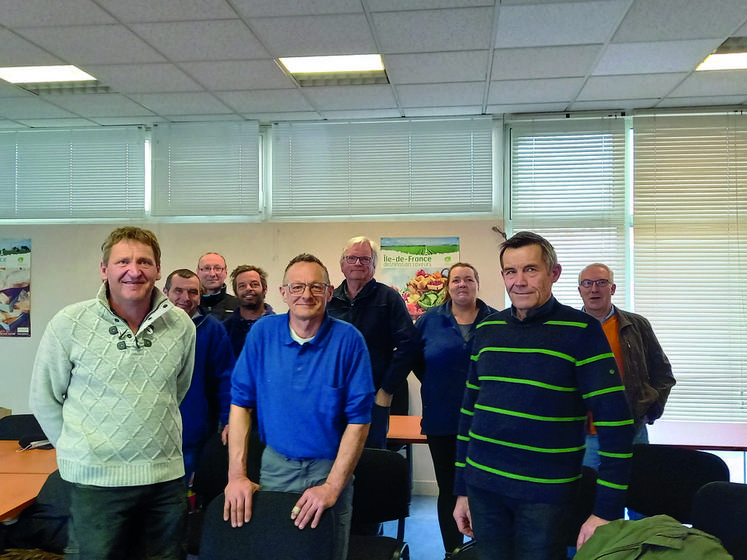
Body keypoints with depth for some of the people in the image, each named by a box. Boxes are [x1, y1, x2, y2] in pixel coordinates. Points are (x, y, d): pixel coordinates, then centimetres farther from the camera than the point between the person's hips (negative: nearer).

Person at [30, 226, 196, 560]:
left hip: (167, 476, 3)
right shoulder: (69, 324, -8)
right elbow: (45, 399, 1)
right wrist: (81, 447, 2)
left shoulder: (181, 326, -1)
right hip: (96, 480, -3)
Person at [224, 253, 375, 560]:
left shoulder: (348, 340, -12)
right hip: (274, 465, 2)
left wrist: (332, 487, -17)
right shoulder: (263, 332, -5)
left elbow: (358, 421, -12)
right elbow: (241, 403, -3)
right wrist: (237, 475, -9)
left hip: (330, 469, -1)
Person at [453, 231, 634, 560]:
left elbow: (615, 423, -12)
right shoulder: (487, 329, 4)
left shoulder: (582, 331, -9)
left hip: (546, 494, -4)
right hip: (482, 486, 4)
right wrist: (461, 490, 12)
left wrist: (606, 512, -14)